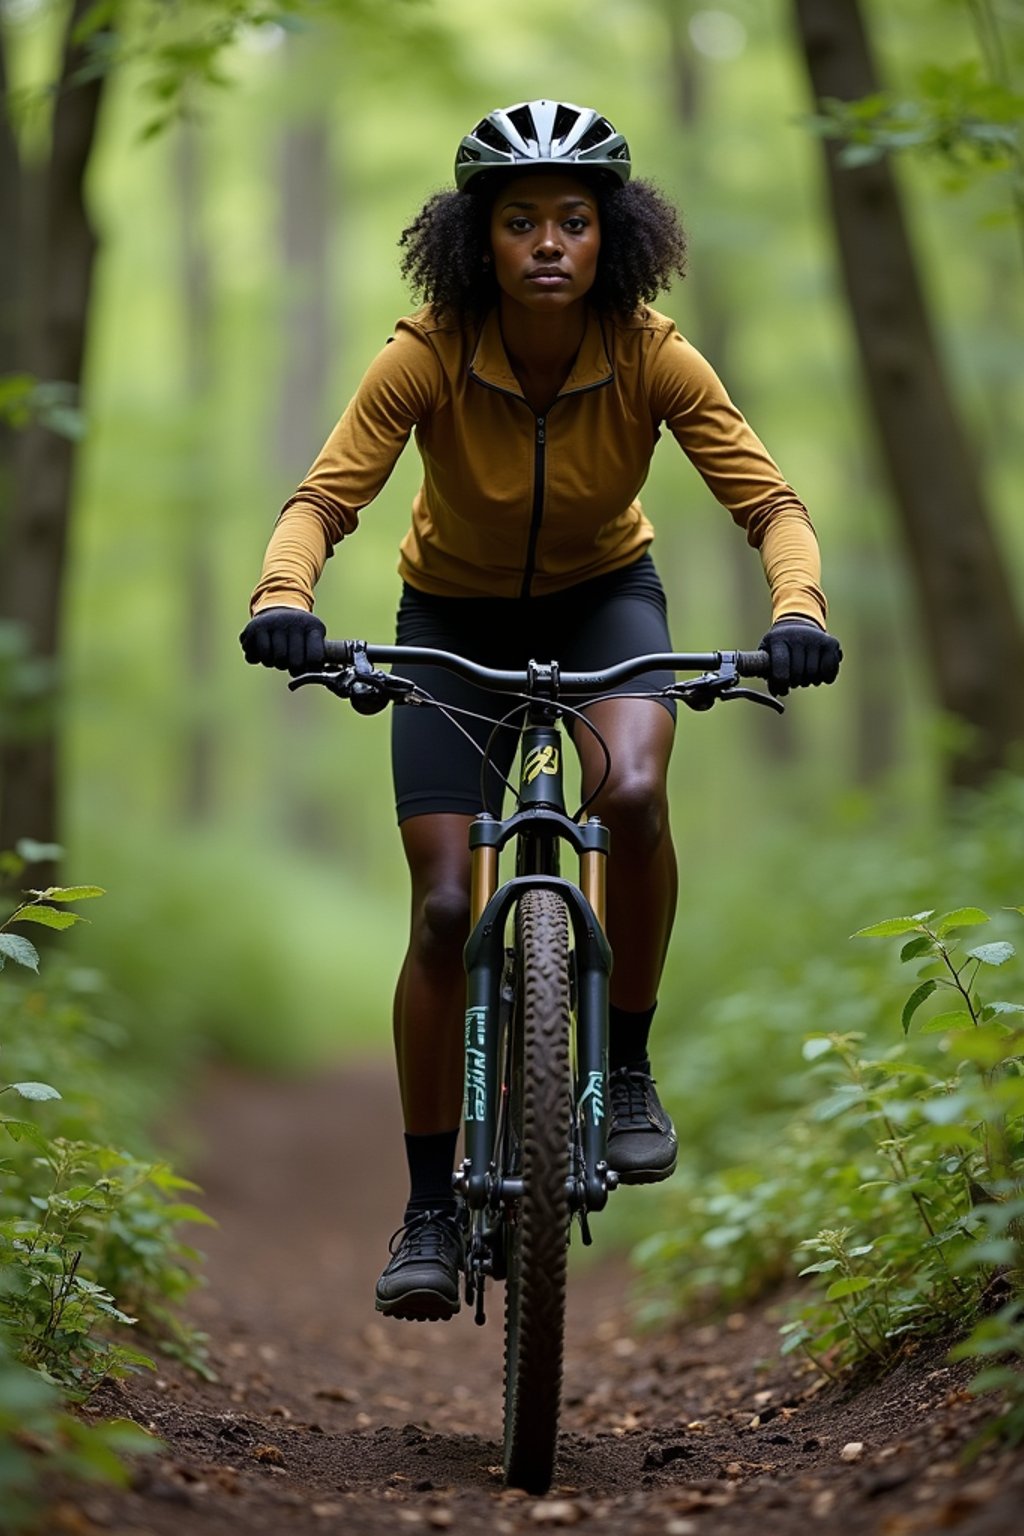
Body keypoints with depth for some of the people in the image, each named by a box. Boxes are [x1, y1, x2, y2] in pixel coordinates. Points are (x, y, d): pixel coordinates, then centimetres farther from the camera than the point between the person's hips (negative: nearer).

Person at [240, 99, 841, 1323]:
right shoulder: (429, 355, -25)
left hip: (605, 597, 0)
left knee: (634, 794, -32)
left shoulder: (651, 357, -22)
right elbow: (325, 495, -31)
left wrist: (798, 609, -47)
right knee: (444, 911, -8)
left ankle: (626, 1062, -8)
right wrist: (282, 597, -52)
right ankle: (430, 1208, 6)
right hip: (454, 614, 0)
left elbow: (768, 499, -27)